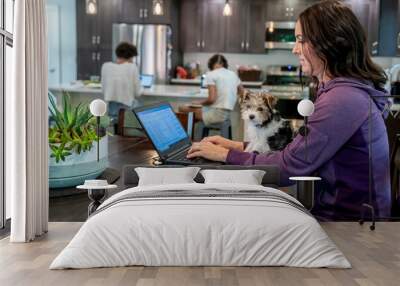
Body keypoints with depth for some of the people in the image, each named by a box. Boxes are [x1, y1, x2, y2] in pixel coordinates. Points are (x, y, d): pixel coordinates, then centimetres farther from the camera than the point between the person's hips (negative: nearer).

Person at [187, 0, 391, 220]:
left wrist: (226, 155, -10)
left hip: (346, 216, -9)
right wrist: (239, 146, 5)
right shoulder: (340, 91, 11)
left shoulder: (343, 99, -23)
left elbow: (290, 166, -21)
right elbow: (298, 153, 10)